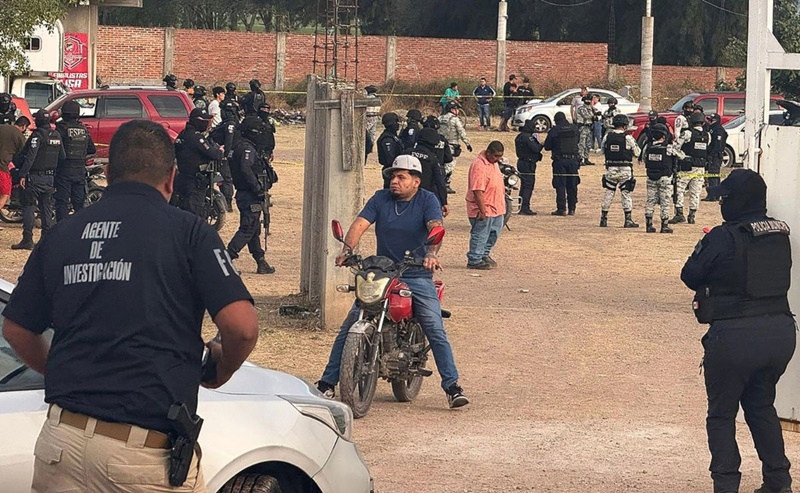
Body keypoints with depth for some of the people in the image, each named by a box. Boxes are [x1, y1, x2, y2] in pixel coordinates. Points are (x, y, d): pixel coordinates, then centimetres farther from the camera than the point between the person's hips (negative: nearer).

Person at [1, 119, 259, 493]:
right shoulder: (187, 231, -2)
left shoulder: (61, 234, 11)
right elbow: (241, 325, -10)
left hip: (61, 441, 4)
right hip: (146, 450, -4)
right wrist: (220, 370, 11)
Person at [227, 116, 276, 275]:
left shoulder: (248, 147, 16)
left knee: (254, 230, 14)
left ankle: (261, 263, 20)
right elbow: (245, 169, -28)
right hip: (250, 196, -11)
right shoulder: (247, 148, -16)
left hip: (248, 195, 11)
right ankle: (227, 258, -14)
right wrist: (259, 189, -25)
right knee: (248, 229, -10)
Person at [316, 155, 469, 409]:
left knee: (436, 331, -11)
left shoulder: (427, 200, -1)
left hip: (417, 276, -2)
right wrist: (348, 249, -26)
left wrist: (432, 254, -39)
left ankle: (452, 386, -5)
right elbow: (360, 224, -6)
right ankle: (328, 382, 1)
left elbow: (436, 228, -18)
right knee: (348, 329, -4)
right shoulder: (381, 199, 6)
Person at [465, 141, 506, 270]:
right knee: (480, 235, -1)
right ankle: (474, 261, 9)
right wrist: (482, 210, -27)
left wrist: (501, 205, 24)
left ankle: (485, 254, 35)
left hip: (496, 209, 10)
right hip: (483, 210, -10)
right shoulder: (479, 166, -23)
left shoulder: (493, 163, 9)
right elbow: (477, 190, -27)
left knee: (494, 233, 19)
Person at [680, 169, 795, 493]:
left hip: (735, 335, -6)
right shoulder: (781, 236, 4)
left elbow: (690, 276, -7)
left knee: (722, 414, 9)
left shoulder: (724, 238, -15)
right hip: (781, 331, 6)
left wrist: (702, 250, 13)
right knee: (761, 406, 23)